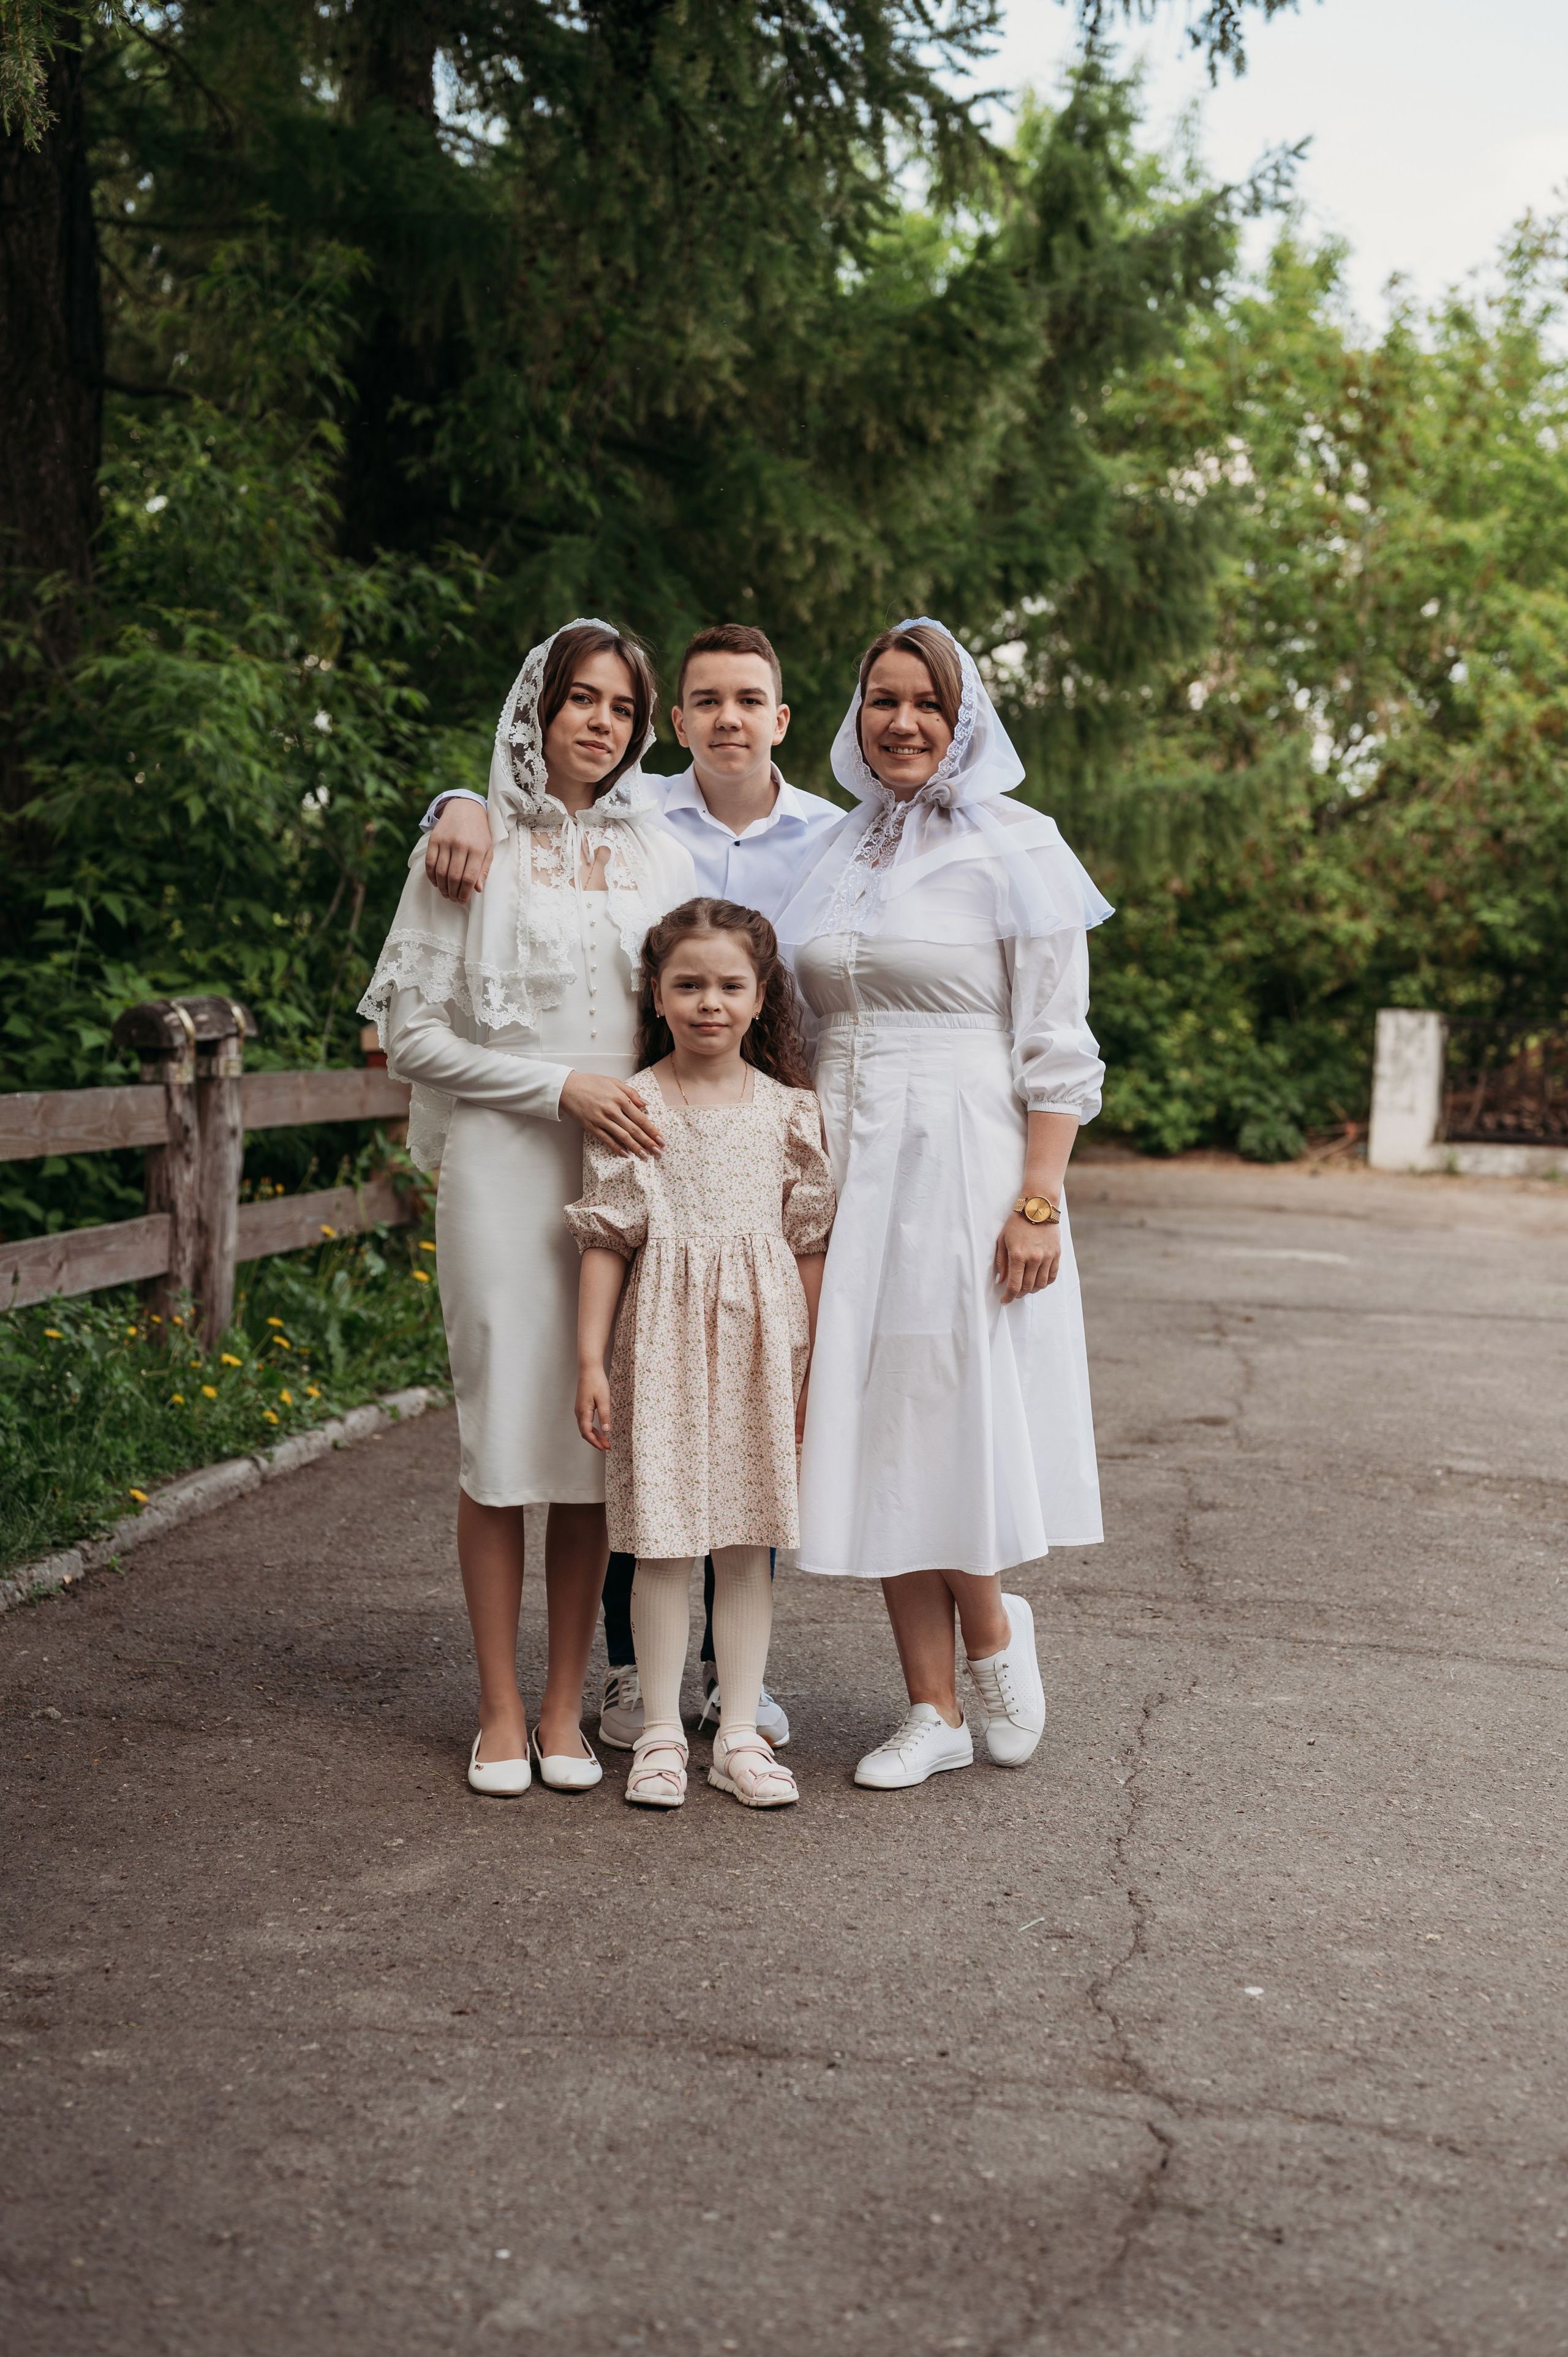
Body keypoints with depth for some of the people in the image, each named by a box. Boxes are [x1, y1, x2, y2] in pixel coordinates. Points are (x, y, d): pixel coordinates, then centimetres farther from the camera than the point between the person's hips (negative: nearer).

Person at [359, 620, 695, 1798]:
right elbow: (411, 1032, -2)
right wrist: (563, 1087, -11)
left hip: (629, 1170, 3)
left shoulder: (659, 851, 13)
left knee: (598, 1432, 3)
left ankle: (566, 1706, 14)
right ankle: (501, 1710, 10)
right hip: (503, 1168, -3)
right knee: (503, 1431, -3)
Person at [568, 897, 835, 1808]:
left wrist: (815, 1367, 5)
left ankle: (741, 1733, 16)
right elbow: (606, 1243, 0)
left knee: (749, 1542, 7)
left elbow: (810, 1245, 6)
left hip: (761, 1340, 2)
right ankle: (661, 1733, 14)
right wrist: (591, 1359, -4)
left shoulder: (789, 1110, 3)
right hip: (663, 1334, -1)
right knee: (663, 1542, 1)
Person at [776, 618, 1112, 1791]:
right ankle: (934, 1710, 16)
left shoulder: (1014, 848, -3)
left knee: (954, 1417, -5)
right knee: (875, 1437, 6)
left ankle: (995, 1630, 25)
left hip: (963, 1161, -5)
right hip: (850, 1165, 6)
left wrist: (1039, 1199, -15)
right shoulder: (837, 853, 13)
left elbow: (1057, 1050, -7)